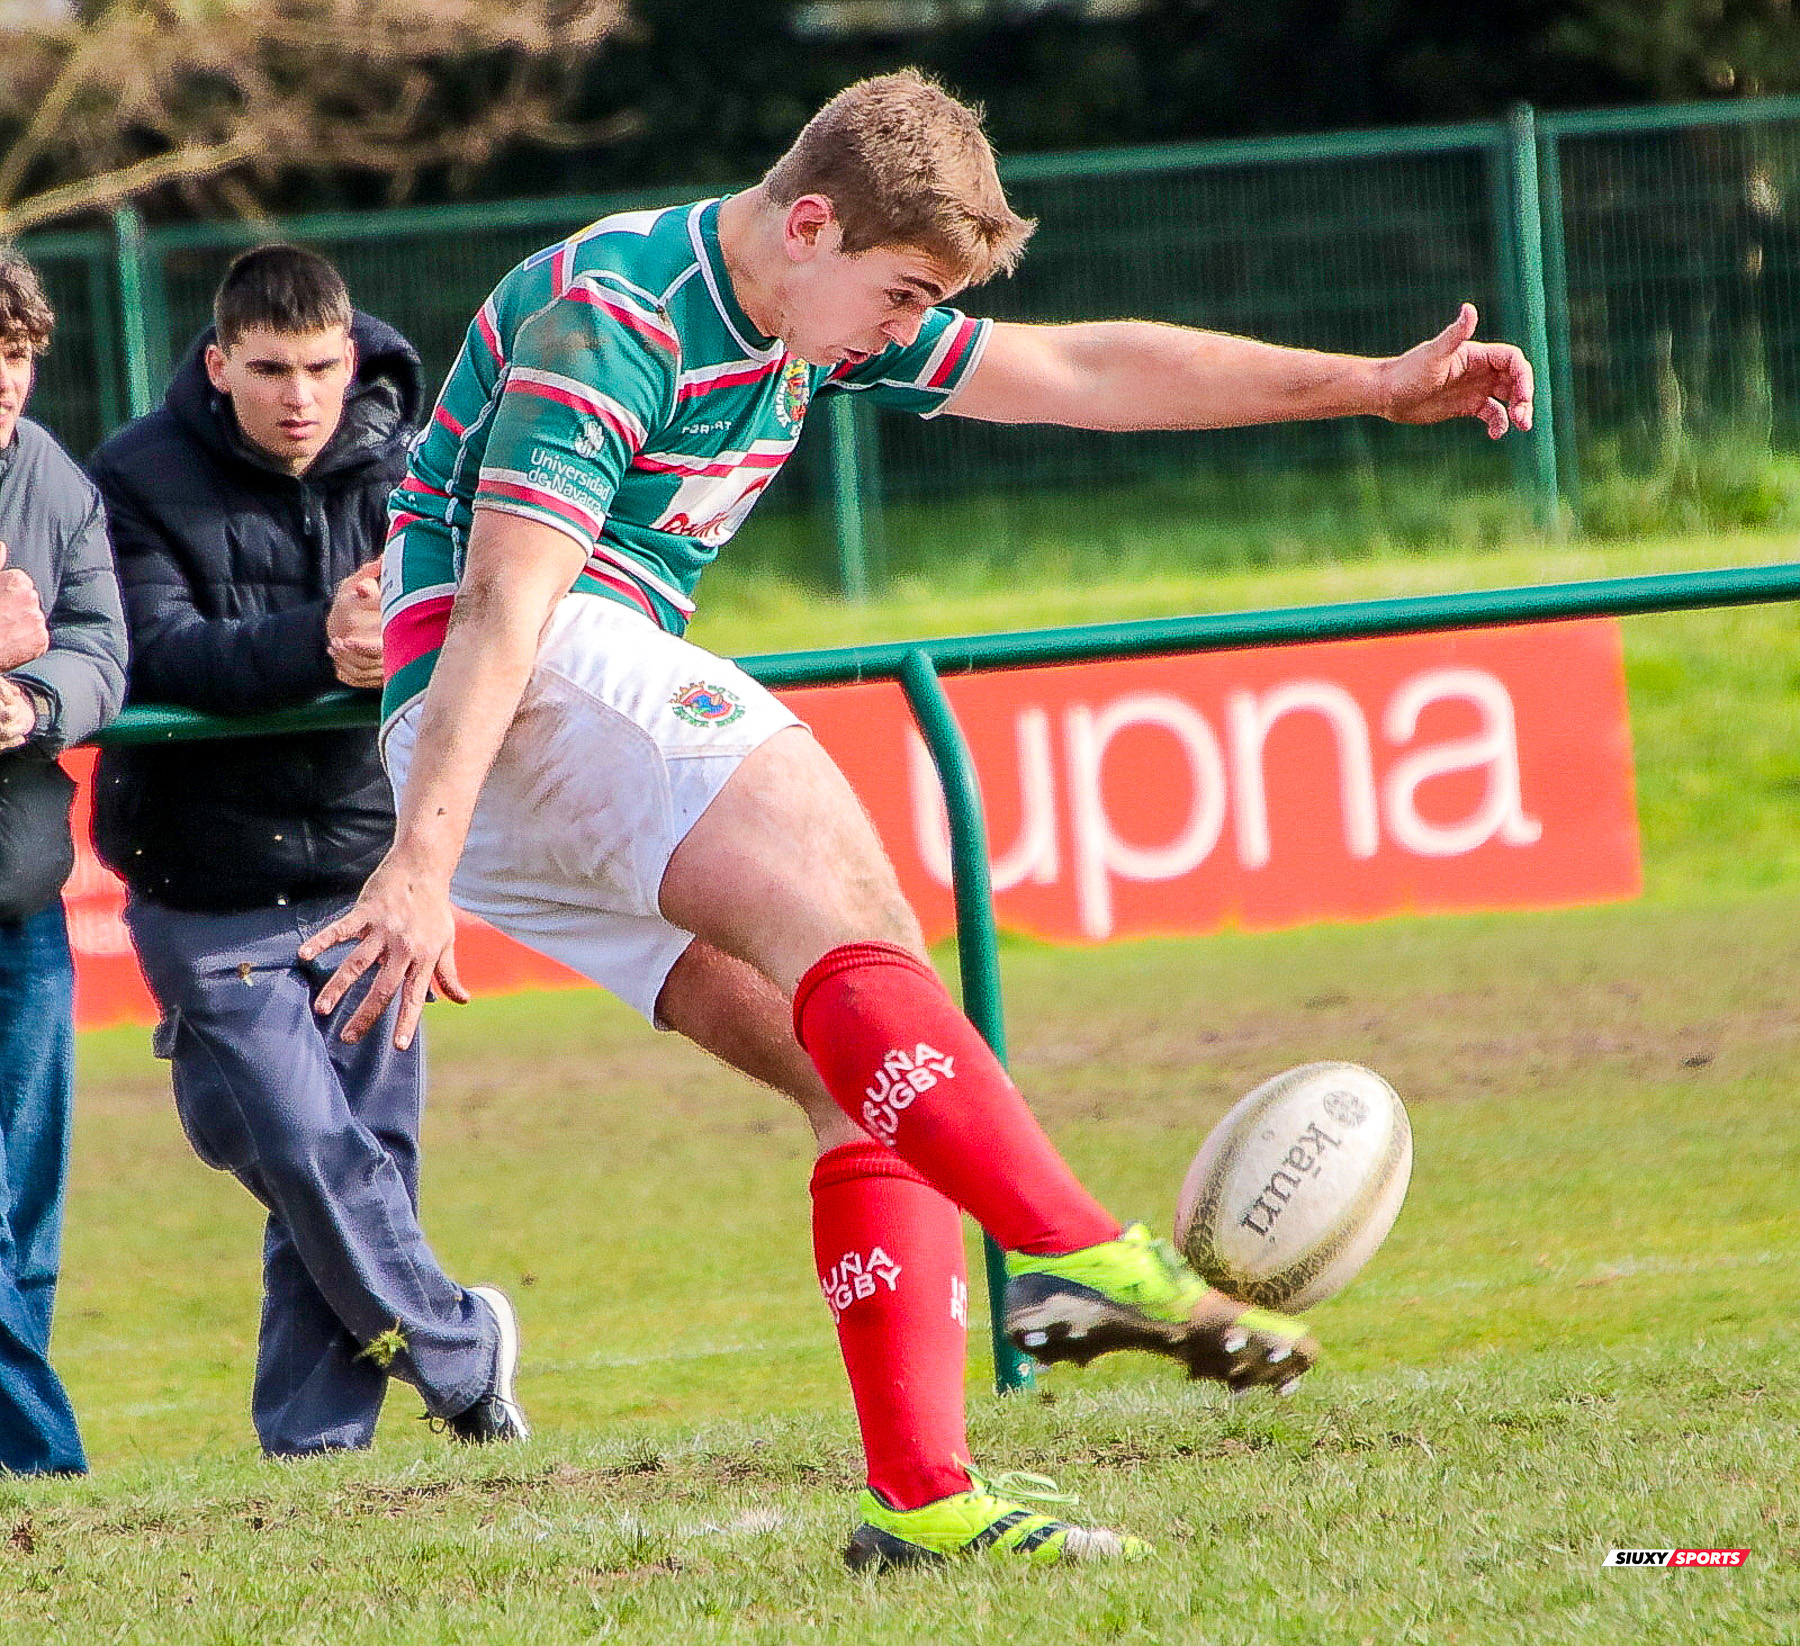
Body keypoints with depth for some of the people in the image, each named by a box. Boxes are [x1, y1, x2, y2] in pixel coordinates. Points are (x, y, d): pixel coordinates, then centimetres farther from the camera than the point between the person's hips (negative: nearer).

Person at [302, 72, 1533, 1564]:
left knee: (873, 1083, -1)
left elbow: (1082, 373, 21)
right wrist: (420, 867, -33)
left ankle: (922, 1500, -5)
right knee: (841, 914, -28)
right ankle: (1082, 1254, -43)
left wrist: (1376, 386, 19)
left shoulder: (818, 322, 15)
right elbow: (502, 605, -25)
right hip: (523, 690, -10)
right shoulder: (607, 316, -15)